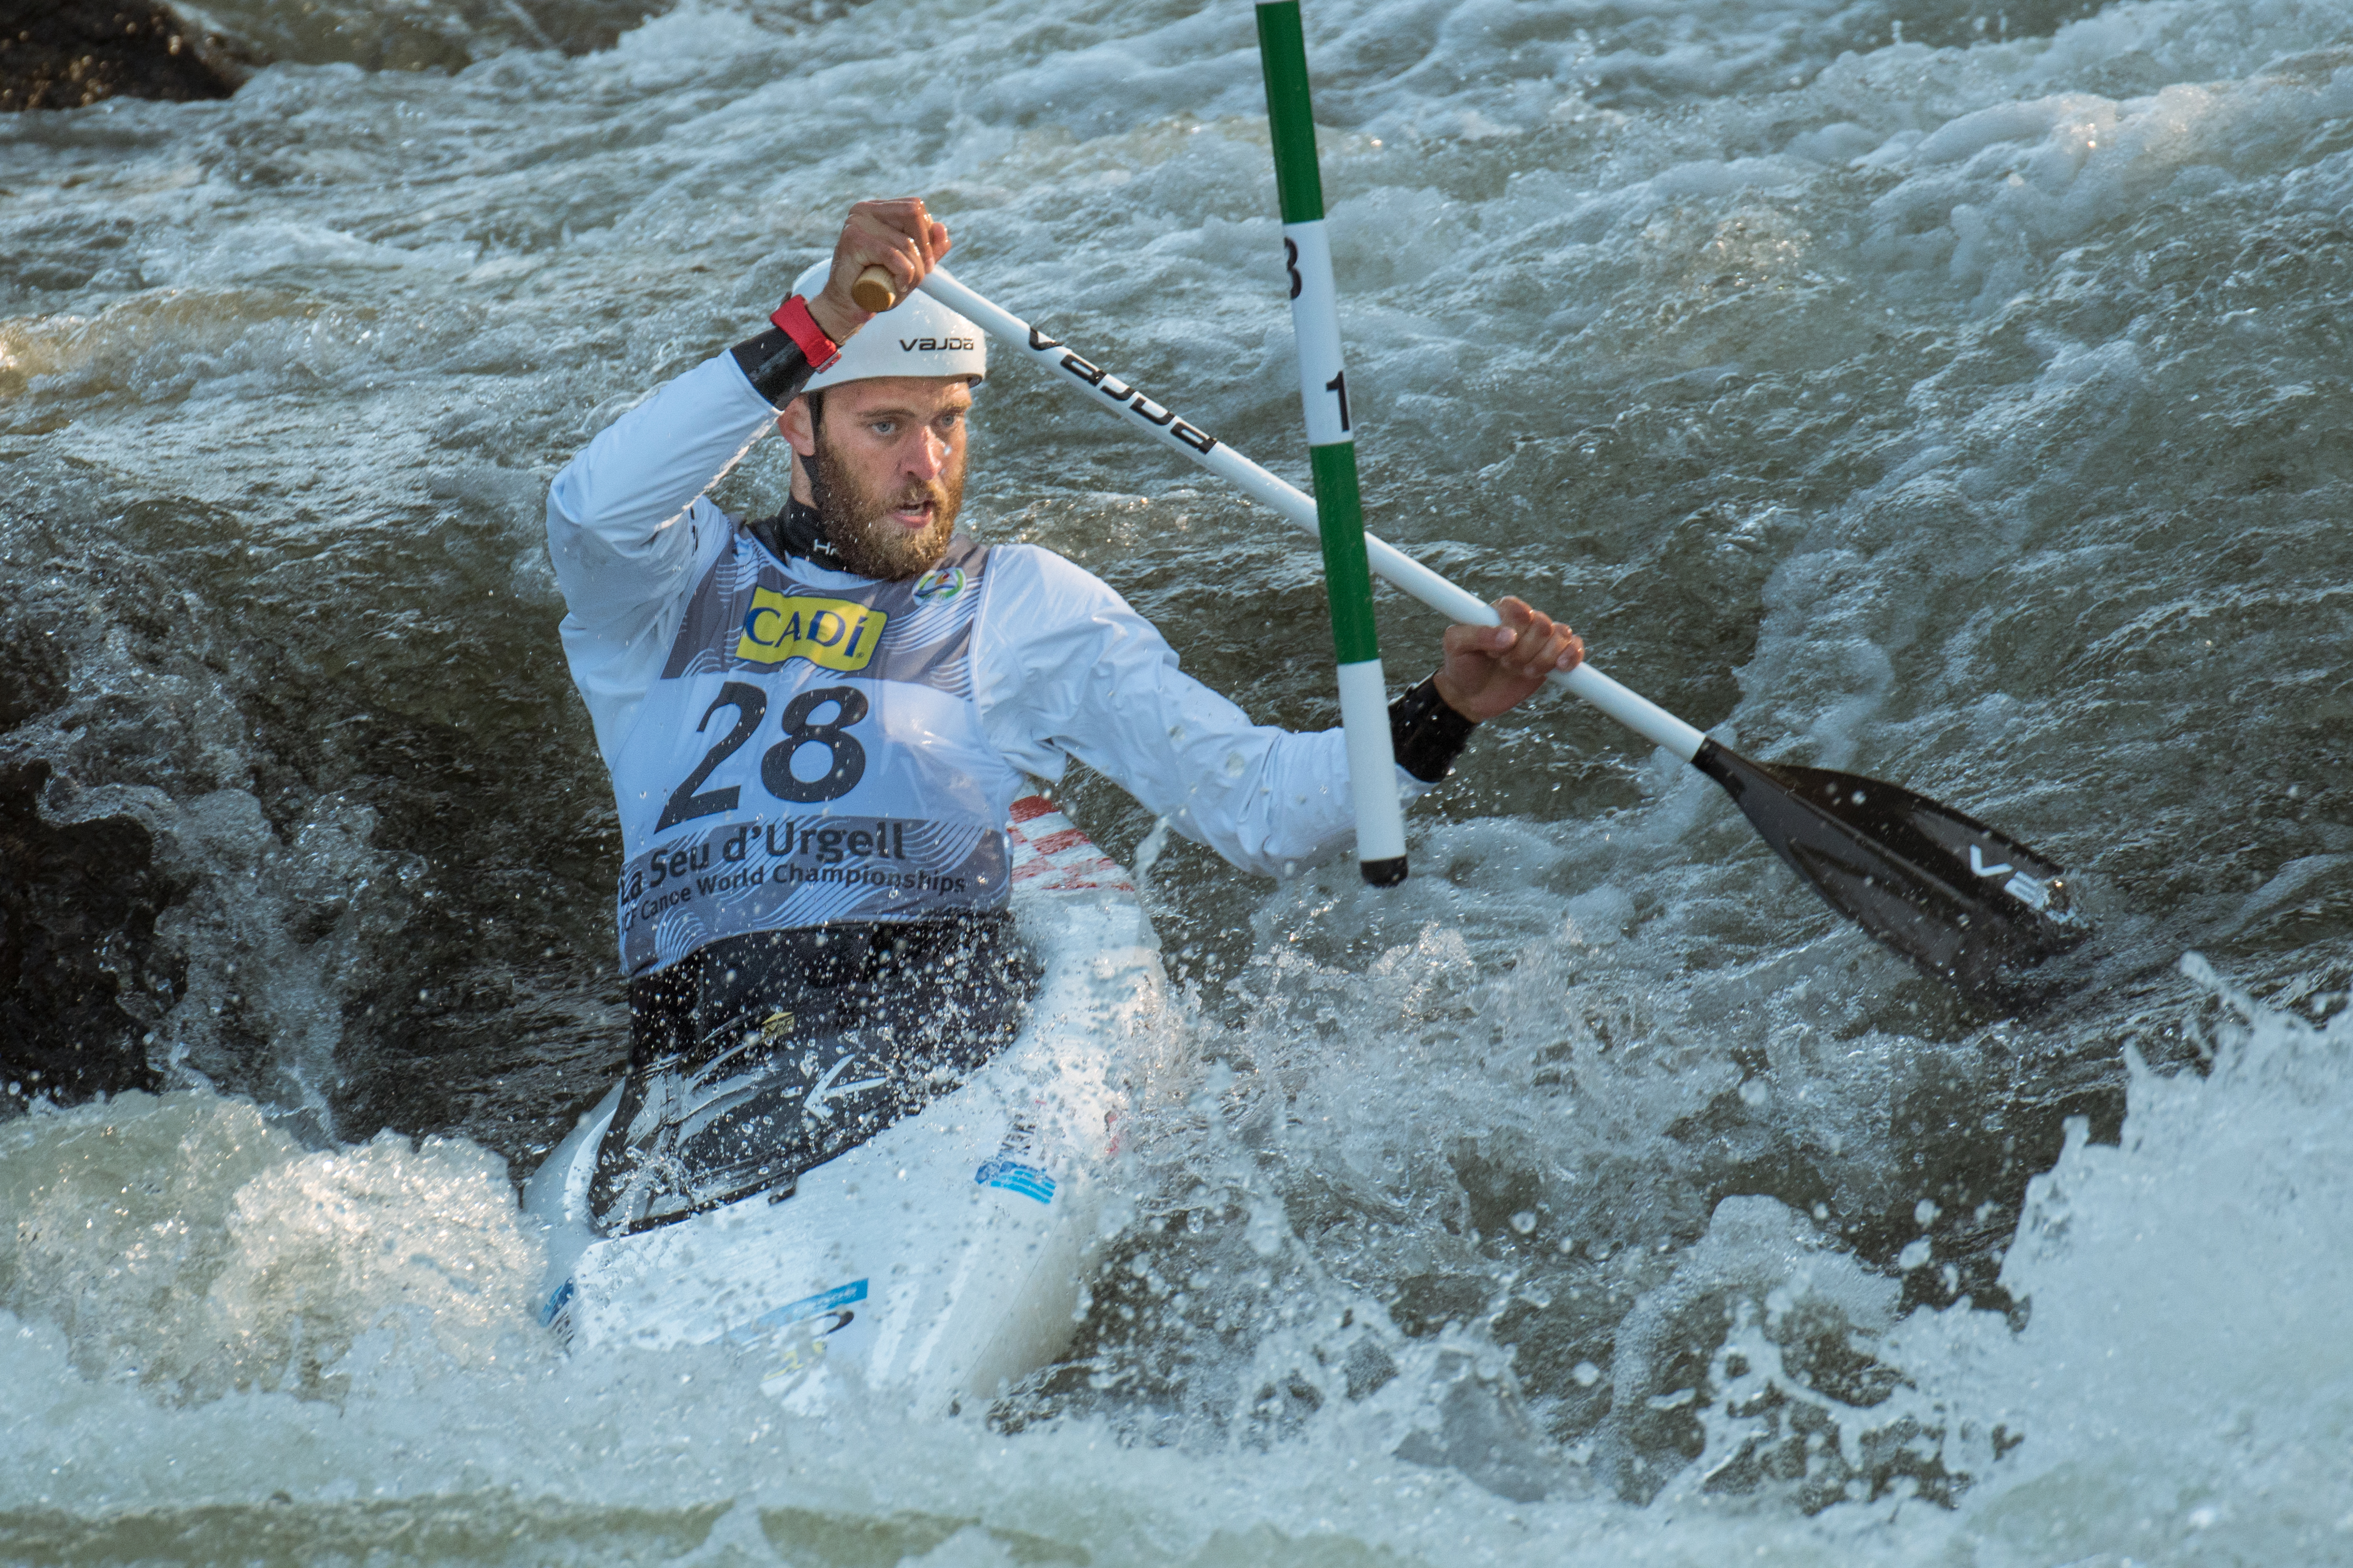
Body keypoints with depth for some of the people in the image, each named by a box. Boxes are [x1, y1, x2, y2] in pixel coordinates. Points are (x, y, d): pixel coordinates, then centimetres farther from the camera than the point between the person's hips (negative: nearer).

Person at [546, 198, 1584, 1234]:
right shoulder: (678, 591, 18)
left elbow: (1253, 806, 12)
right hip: (698, 1064, 1)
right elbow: (593, 509, -8)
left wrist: (1439, 718, -6)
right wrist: (816, 324, -15)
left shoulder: (1021, 607, 19)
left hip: (942, 1044, -1)